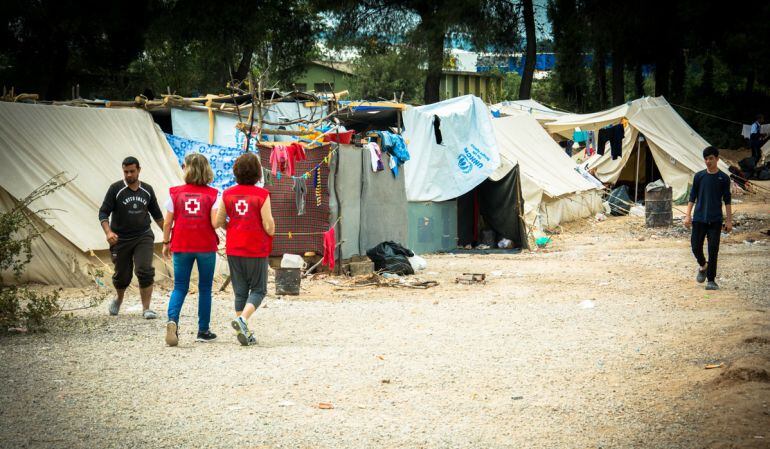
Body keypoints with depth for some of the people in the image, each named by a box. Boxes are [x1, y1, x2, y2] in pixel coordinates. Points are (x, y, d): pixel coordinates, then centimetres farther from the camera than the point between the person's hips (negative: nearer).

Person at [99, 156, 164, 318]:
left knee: (145, 271, -16)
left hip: (143, 237, 1)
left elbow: (157, 214, 18)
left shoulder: (147, 190, 4)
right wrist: (108, 232, -24)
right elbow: (103, 212, -9)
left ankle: (146, 309, -11)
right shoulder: (116, 189, -6)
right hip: (121, 239, -1)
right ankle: (119, 299, 40)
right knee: (122, 274, 9)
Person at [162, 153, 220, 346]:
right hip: (206, 246, -1)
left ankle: (172, 320, -20)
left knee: (180, 287, 6)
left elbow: (167, 222, 0)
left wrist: (166, 243, 12)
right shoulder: (212, 194, -5)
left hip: (181, 246, 1)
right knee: (205, 288, 11)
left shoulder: (176, 193, -2)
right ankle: (203, 331, 15)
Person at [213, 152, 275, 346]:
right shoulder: (261, 195, -11)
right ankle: (242, 319, -17)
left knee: (240, 291, 11)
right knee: (258, 290, 7)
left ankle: (245, 333, 9)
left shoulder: (228, 194, 0)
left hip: (234, 250, 4)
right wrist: (271, 230, 10)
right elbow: (269, 227, -13)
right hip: (256, 250, -4)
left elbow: (217, 223, 4)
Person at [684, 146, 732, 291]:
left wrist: (729, 220, 1)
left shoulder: (723, 178, 2)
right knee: (696, 247, 0)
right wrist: (688, 215, 1)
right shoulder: (699, 176, 5)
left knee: (713, 251, -4)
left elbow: (727, 200, 5)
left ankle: (711, 280, 2)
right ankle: (703, 266, 31)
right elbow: (692, 197, 8)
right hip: (699, 219, 1)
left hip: (715, 220, -1)